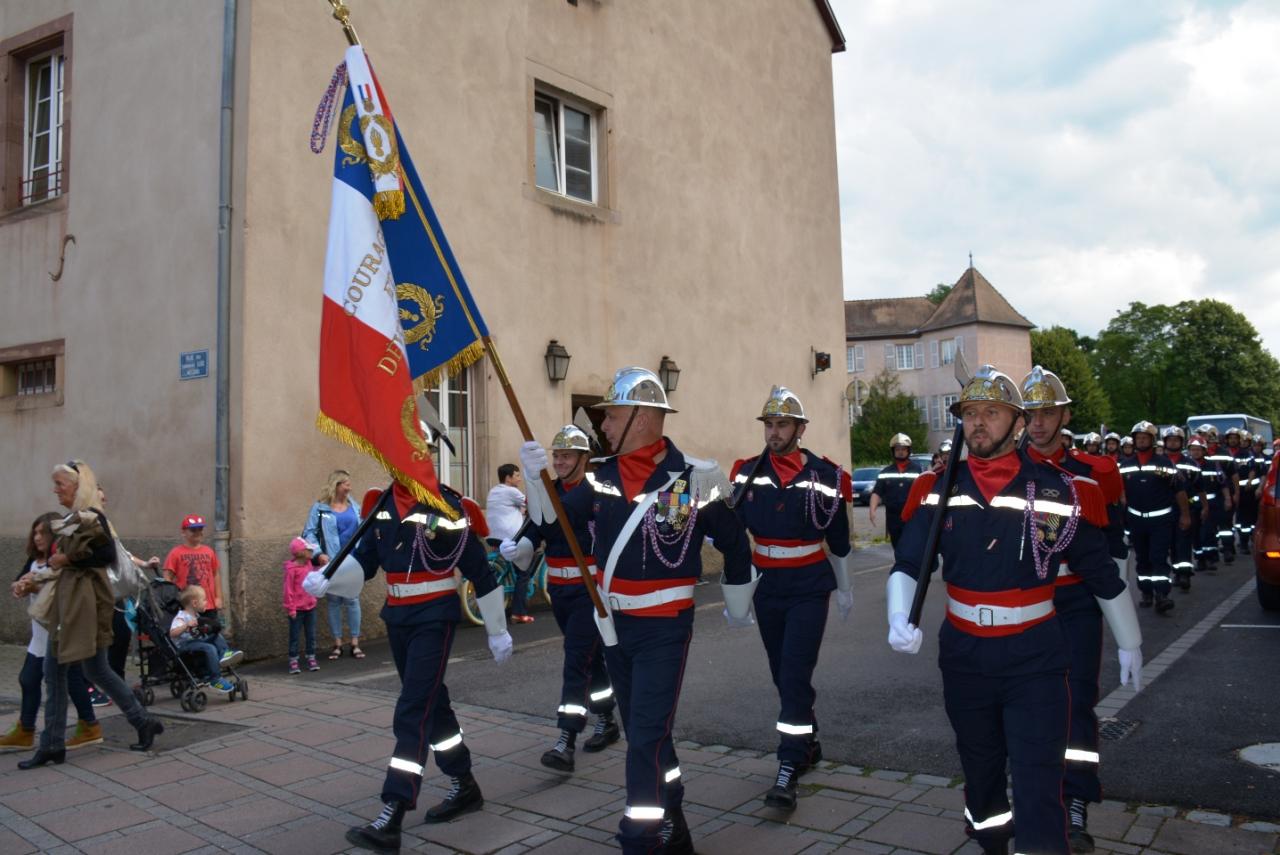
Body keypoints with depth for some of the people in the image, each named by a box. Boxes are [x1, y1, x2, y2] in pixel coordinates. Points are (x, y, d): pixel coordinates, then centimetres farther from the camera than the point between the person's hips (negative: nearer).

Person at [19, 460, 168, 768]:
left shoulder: (91, 516, -13)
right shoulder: (69, 518, 12)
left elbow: (108, 555, -22)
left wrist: (67, 559, -18)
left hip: (86, 601, -8)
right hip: (66, 602, 8)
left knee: (95, 669, -1)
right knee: (53, 671, 7)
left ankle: (145, 723, 12)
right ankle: (52, 745, 14)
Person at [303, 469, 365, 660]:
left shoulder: (353, 505, 7)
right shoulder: (320, 508, -4)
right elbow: (309, 533, -6)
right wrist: (319, 554, -16)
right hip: (331, 562, -2)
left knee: (351, 599, 3)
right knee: (333, 600, 7)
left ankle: (355, 643, 9)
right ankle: (337, 644, 16)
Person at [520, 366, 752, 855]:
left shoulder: (694, 478, -14)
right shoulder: (602, 477, 0)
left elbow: (734, 542, -1)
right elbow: (552, 519, -1)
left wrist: (739, 602, 10)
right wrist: (536, 476, -18)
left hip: (664, 627, -6)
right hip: (613, 624, 6)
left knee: (647, 737, -7)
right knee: (643, 732, 18)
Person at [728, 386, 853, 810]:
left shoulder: (825, 476, -7)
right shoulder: (746, 473, -1)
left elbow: (838, 540, 3)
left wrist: (844, 589, 11)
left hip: (809, 589, -4)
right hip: (766, 588, 4)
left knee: (795, 675, -9)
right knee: (782, 675, 15)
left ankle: (789, 770, -4)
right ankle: (808, 743, 36)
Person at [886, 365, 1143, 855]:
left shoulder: (1058, 491, -8)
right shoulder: (938, 491, -3)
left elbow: (1103, 575, 2)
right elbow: (907, 565, -9)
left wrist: (1129, 645, 10)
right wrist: (899, 620, -27)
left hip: (1035, 660, -3)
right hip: (963, 657, 3)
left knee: (1037, 789, -7)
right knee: (980, 771, 22)